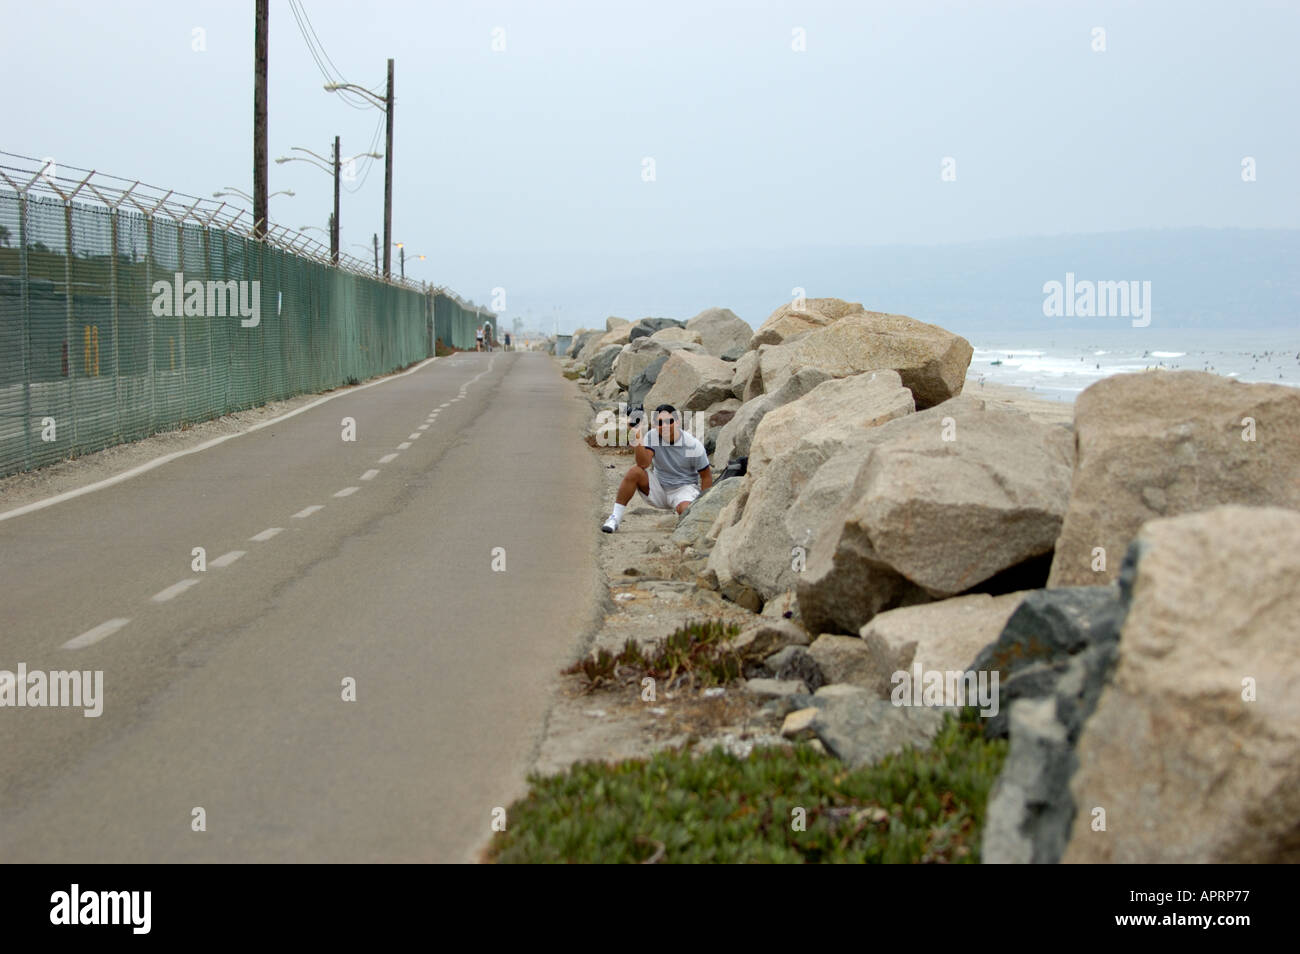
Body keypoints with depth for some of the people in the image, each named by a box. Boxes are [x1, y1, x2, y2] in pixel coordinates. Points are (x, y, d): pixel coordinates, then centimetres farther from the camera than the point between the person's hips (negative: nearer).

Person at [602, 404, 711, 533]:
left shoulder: (693, 444, -15)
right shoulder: (652, 436, -10)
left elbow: (706, 476, -6)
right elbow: (644, 464, -25)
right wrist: (638, 442, -41)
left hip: (685, 488, -2)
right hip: (659, 487, 2)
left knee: (686, 509, -36)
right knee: (634, 471, -24)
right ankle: (615, 518, -19)